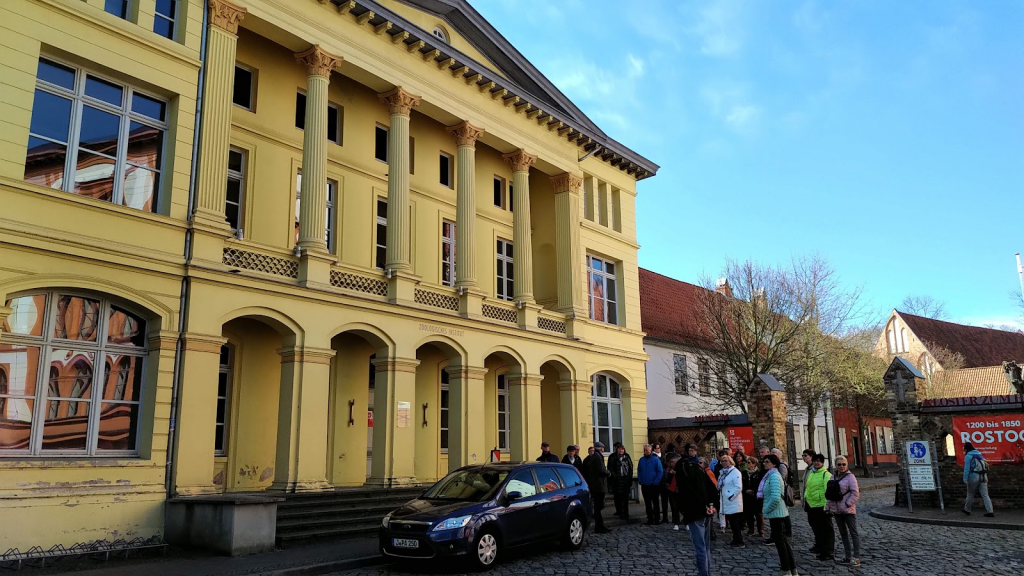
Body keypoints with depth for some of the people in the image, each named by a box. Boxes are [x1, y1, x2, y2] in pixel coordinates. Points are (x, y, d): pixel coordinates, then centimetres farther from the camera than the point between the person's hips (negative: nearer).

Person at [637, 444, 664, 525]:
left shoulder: (656, 459, -8)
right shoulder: (641, 460, 6)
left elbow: (660, 472, -10)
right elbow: (639, 471, 12)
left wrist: (656, 482, -14)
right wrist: (640, 481, 1)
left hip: (653, 485, -4)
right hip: (644, 486, 4)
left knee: (655, 502, 6)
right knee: (647, 503, 10)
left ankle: (657, 519, 13)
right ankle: (650, 519, 17)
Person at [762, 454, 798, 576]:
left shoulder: (773, 476, -19)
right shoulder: (771, 475, 13)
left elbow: (775, 497, -29)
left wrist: (766, 509, -17)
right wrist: (767, 509, 14)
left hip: (776, 513, -10)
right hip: (778, 512, 10)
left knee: (780, 541, -1)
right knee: (783, 540, 14)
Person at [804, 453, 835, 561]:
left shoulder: (826, 474, -13)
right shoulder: (810, 474, 13)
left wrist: (826, 505, -22)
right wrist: (805, 499, 20)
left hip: (821, 506, -9)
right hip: (811, 505, 9)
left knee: (826, 529, -1)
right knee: (816, 528, 22)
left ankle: (828, 552, 5)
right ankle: (819, 546, 38)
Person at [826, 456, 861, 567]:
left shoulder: (850, 477, -9)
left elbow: (855, 494, -14)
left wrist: (847, 504, -17)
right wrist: (828, 507, 10)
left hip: (848, 511, -7)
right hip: (837, 511, 7)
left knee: (853, 533, -1)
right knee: (843, 534, 13)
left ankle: (856, 558, 1)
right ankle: (847, 556, 22)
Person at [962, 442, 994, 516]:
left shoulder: (968, 456, -5)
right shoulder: (979, 454, 16)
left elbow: (967, 468, -12)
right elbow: (985, 466, 17)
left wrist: (965, 479, -14)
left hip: (974, 477, -5)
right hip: (983, 476, 5)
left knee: (970, 494, 9)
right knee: (985, 495, 2)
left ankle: (967, 509, 21)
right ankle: (990, 511, -7)